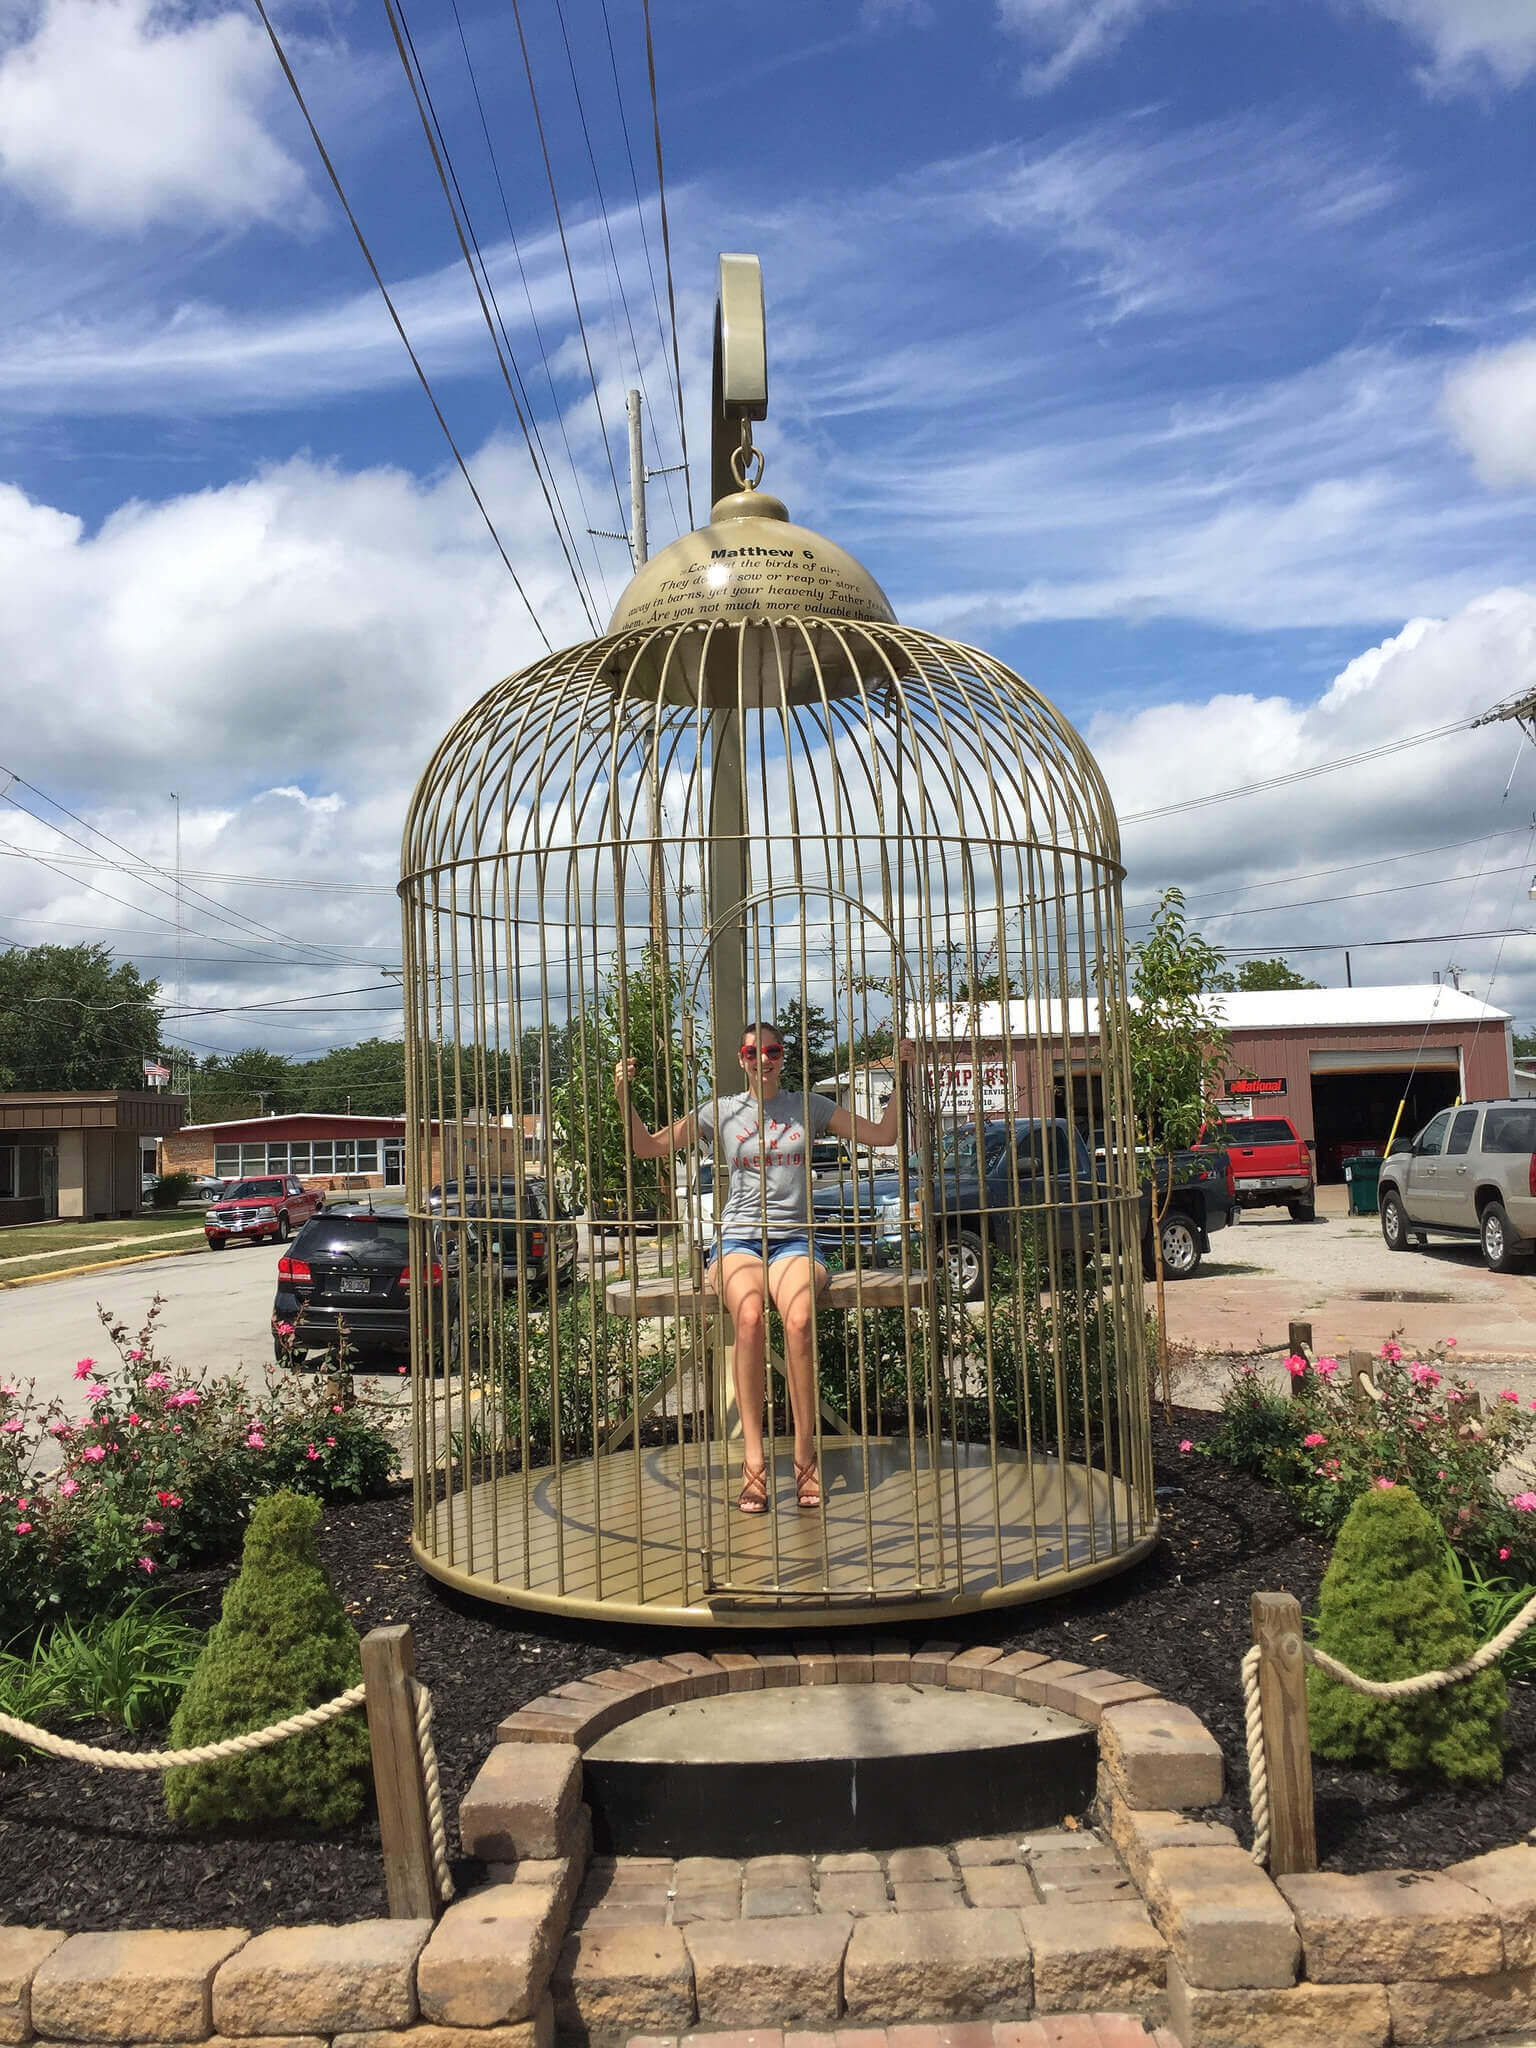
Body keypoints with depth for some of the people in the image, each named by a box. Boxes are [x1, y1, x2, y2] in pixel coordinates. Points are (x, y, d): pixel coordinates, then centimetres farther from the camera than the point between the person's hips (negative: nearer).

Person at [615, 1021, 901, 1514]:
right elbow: (648, 1146, 11)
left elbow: (882, 1134, 14)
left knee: (799, 1320, -34)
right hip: (737, 1238, 0)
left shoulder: (808, 1107, 15)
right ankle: (753, 1460, -29)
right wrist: (624, 1097, -2)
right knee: (750, 1318, -35)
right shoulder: (721, 1112, 13)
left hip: (794, 1240, 0)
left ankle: (805, 1456, -23)